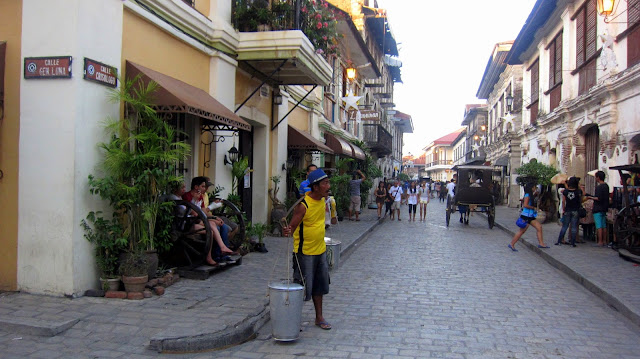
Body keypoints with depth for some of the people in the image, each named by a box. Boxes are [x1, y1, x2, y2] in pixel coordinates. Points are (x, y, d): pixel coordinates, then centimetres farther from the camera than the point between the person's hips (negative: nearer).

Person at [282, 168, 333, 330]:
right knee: (303, 288, 0)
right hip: (305, 252, -8)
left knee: (319, 286, 17)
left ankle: (319, 317, 31)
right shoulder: (303, 205, -23)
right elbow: (292, 226, -25)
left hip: (320, 250, 8)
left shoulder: (322, 199, 0)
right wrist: (287, 231, -44)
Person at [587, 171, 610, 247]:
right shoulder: (606, 186, 11)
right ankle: (604, 241, 17)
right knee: (604, 226, 12)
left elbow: (599, 198, -22)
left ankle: (600, 242, -6)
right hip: (604, 208, 9)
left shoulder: (599, 187, -17)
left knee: (599, 226, -7)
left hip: (598, 209, -9)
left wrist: (591, 197, -8)